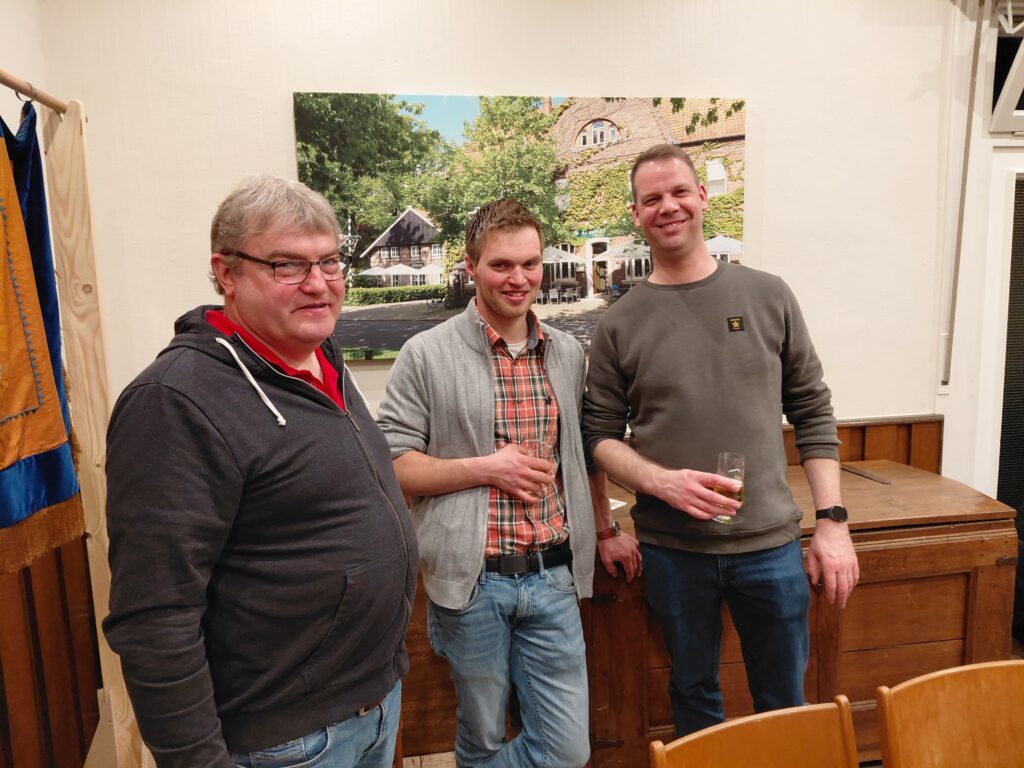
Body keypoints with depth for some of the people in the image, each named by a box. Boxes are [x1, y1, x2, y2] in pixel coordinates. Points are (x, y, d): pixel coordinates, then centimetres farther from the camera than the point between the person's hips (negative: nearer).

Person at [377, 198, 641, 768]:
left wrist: (606, 530, 19)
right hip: (472, 581, -3)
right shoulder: (426, 355, -7)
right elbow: (391, 465, -7)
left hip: (553, 577, 4)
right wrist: (484, 469, -15)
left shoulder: (569, 354, 7)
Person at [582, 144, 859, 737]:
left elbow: (813, 413, 3)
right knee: (695, 695, 18)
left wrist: (833, 521, -2)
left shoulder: (768, 296, 0)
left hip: (771, 544, 1)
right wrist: (662, 481, -18)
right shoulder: (620, 324, -2)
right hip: (673, 550, 0)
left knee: (785, 703, 16)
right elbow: (600, 434, -1)